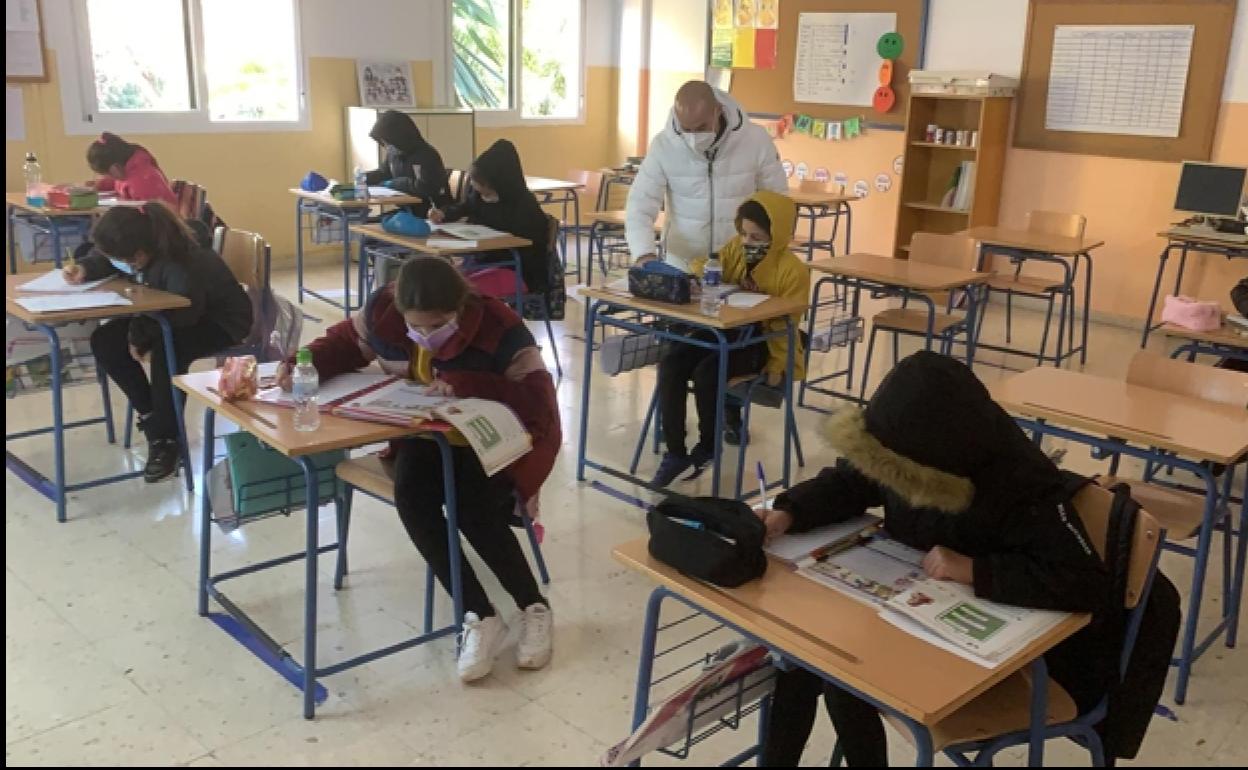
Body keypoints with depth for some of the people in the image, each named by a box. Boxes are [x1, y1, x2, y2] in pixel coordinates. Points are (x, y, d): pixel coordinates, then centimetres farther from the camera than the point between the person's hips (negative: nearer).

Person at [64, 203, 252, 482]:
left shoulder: (181, 267, -36)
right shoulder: (137, 251, -12)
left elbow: (184, 313, -33)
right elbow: (105, 260, 9)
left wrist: (139, 333, -24)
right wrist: (85, 269, -11)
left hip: (220, 321, -9)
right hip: (175, 315, 9)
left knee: (166, 351, -37)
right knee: (105, 341, -9)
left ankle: (166, 439, -21)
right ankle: (151, 414, 3)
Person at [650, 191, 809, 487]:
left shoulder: (793, 271, -12)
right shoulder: (733, 249, 2)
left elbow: (785, 325, -8)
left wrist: (776, 367, -13)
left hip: (760, 341, -5)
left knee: (706, 373, -31)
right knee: (670, 365, -20)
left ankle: (708, 445, -4)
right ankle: (675, 453, -14)